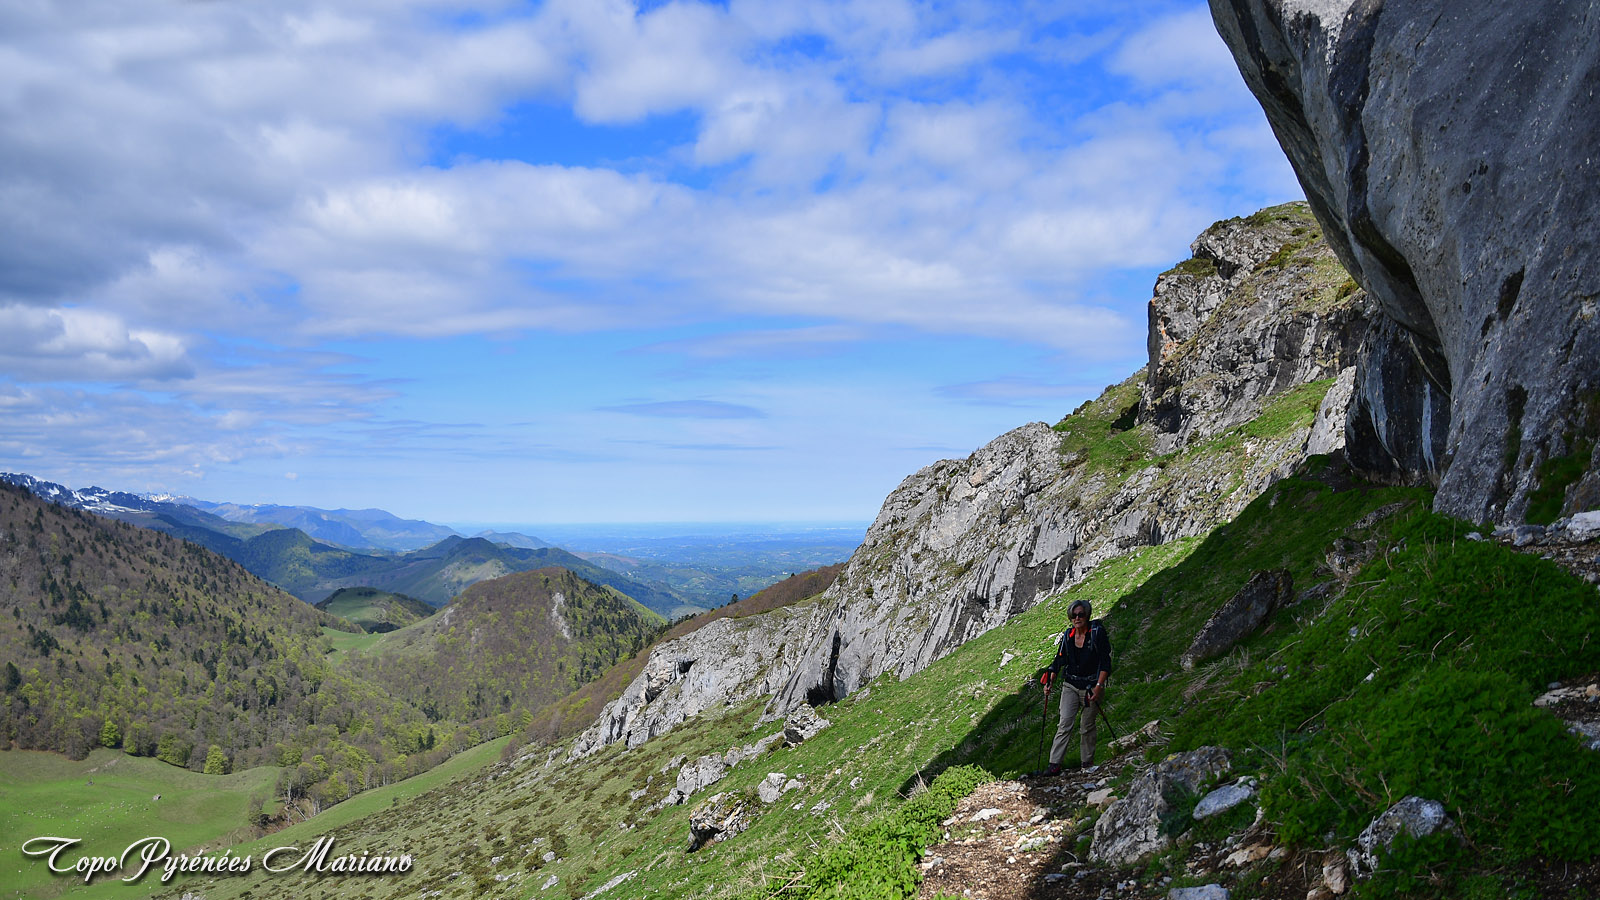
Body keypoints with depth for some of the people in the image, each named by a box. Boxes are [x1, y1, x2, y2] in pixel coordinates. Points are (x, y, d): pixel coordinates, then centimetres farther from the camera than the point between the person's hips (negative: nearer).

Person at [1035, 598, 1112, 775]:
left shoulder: (1097, 632, -10)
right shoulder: (1068, 636, 4)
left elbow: (1105, 662, -12)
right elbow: (1059, 659, 13)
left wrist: (1099, 686, -19)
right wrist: (1050, 677, -1)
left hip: (1092, 686, -3)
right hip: (1071, 686, 3)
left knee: (1087, 726, 4)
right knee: (1065, 724, -7)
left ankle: (1087, 763, 19)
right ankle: (1055, 764, -10)